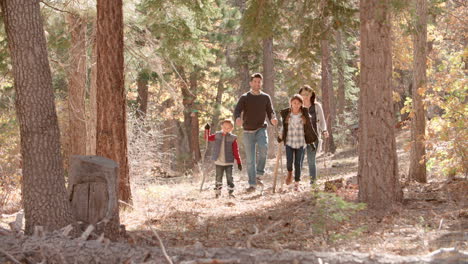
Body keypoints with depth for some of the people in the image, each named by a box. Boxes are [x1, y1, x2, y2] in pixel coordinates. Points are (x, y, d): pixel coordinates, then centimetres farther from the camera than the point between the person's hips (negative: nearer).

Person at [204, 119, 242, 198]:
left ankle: (231, 192, 4)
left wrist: (239, 162, -3)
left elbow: (236, 151, -1)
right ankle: (217, 192, 18)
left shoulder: (232, 138, -3)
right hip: (218, 162, 2)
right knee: (218, 178, 8)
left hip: (228, 162, -2)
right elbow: (207, 138, 10)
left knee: (229, 178, -4)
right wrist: (207, 130, -5)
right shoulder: (217, 135, 4)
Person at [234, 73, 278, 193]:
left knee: (263, 148, -28)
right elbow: (237, 110, -9)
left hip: (261, 129, 0)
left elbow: (270, 112, 5)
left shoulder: (265, 98, 8)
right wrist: (237, 118, -33)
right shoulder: (244, 98, 2)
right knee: (250, 159, -1)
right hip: (248, 131, 0)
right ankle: (252, 184, 7)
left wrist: (273, 119, -19)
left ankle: (259, 175, -14)